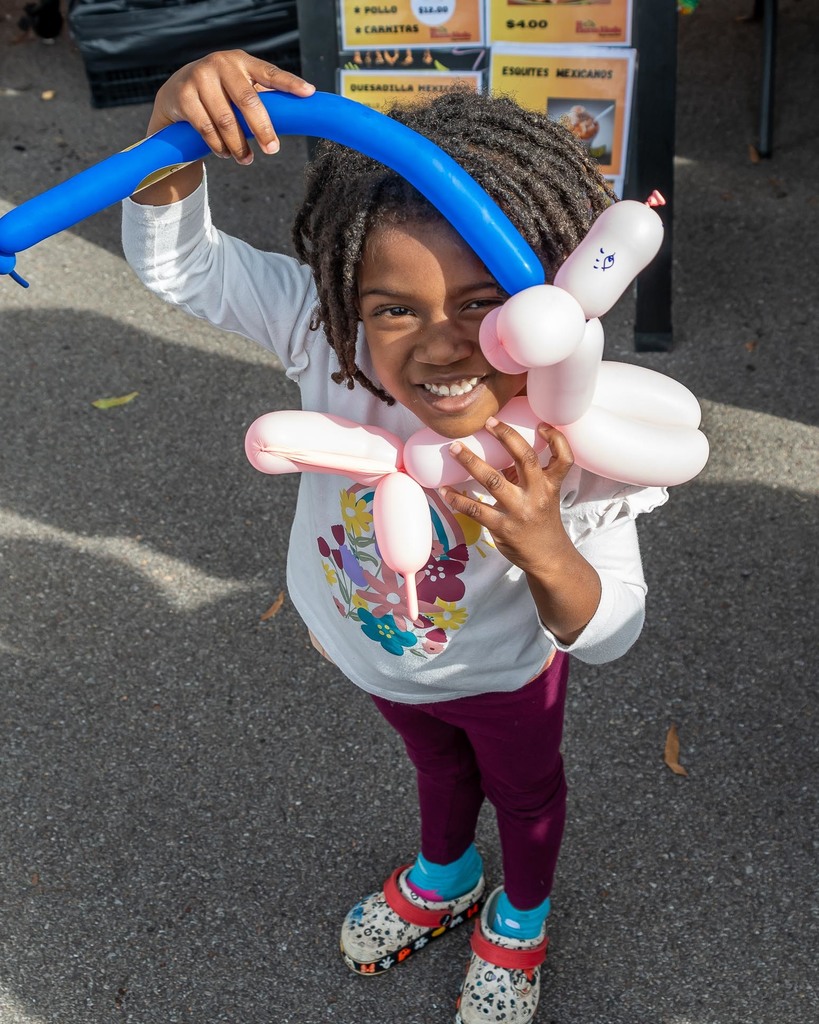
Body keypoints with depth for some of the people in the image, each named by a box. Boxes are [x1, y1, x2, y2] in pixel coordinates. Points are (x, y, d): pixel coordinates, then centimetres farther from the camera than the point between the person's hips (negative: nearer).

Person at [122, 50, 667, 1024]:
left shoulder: (569, 441, -40)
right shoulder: (330, 338, -36)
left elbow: (609, 636, -32)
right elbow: (176, 258, -32)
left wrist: (546, 553, -55)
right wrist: (175, 125, -53)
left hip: (502, 671, -2)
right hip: (372, 646, 3)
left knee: (523, 790, 31)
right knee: (436, 763, 36)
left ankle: (519, 920, 66)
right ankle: (444, 880, 70)